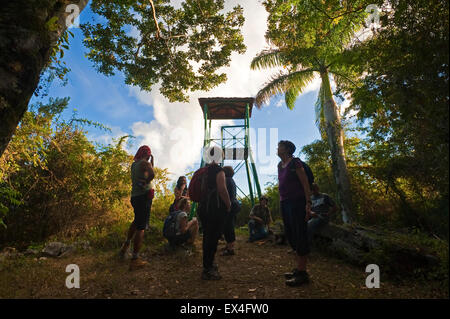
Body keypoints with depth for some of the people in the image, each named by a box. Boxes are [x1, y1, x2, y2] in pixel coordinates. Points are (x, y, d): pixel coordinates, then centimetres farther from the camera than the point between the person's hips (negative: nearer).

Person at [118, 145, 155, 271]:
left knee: (136, 221, 29)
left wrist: (151, 162, 20)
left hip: (135, 196, 9)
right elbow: (152, 174, -29)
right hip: (144, 196, -9)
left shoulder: (134, 164, 14)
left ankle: (126, 246, 39)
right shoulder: (145, 163, -10)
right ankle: (135, 259, -2)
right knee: (141, 227, -5)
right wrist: (145, 182, -12)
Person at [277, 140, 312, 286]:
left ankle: (302, 273, 2)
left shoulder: (295, 162, -9)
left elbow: (305, 184, -12)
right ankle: (298, 268, 24)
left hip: (297, 202, -9)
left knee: (299, 235, -5)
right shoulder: (280, 165, 14)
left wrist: (308, 203, -18)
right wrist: (281, 201, 16)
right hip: (284, 203, 9)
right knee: (290, 236, 13)